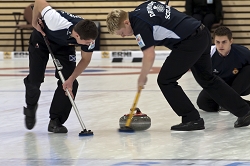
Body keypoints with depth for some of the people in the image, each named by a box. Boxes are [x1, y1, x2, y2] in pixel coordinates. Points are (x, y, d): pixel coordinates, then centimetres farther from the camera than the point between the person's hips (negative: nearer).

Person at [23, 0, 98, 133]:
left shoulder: (89, 37, -32)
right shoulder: (58, 22, -46)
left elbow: (85, 59, -15)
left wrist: (71, 79, -25)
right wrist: (35, 23, -18)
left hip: (65, 46, 3)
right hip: (42, 38, -3)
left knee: (70, 84, -13)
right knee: (34, 80, -4)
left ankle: (55, 121, -2)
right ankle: (30, 107, 29)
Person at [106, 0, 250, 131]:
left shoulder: (139, 24, -13)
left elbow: (149, 56, -14)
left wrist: (142, 78, 2)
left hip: (190, 42, -10)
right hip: (203, 34, 10)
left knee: (165, 80, -1)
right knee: (207, 79, 23)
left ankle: (192, 119, 1)